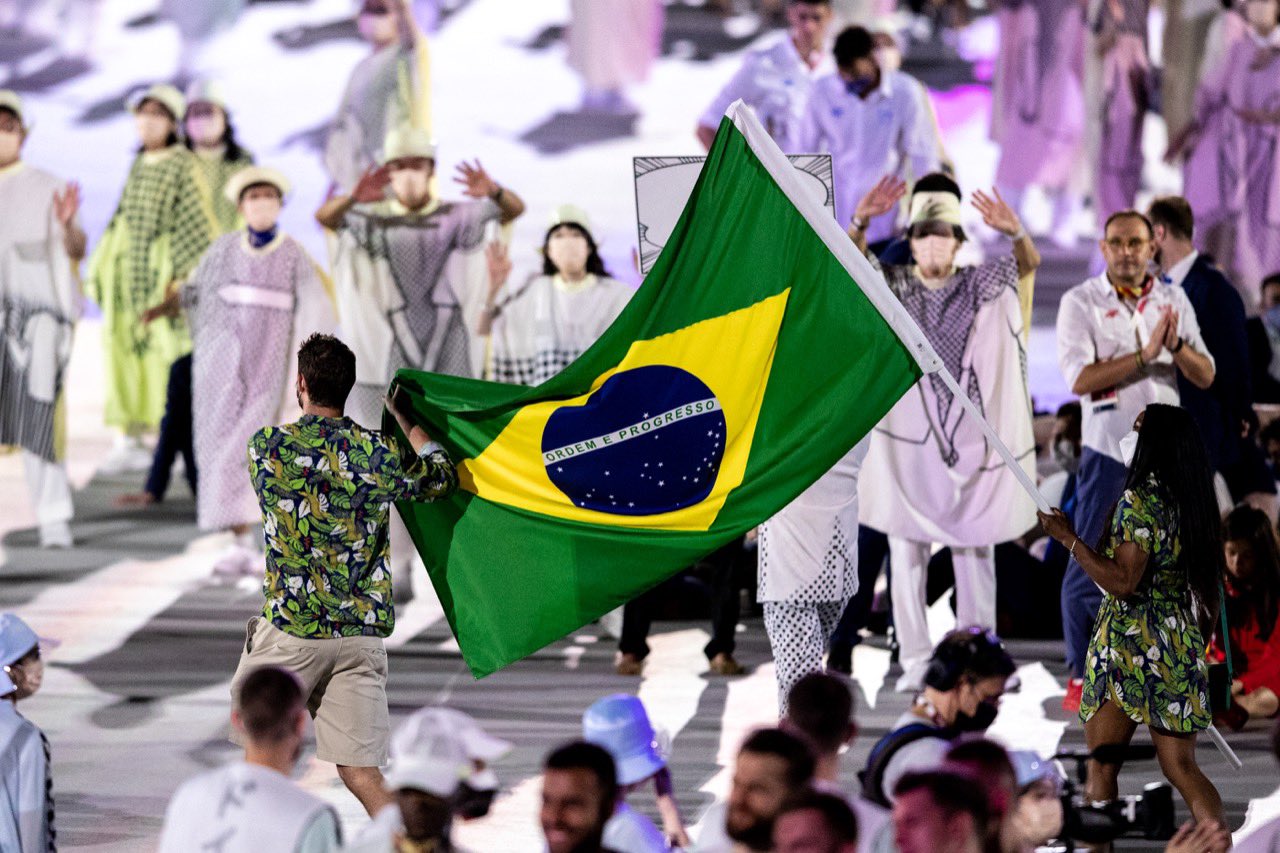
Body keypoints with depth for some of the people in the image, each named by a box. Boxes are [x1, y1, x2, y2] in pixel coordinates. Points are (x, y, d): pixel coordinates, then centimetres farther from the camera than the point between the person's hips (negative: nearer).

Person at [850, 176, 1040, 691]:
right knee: (907, 553, -1)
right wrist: (861, 221, -29)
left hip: (970, 443, 1)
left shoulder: (981, 287, 5)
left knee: (975, 553, 7)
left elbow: (1028, 264, -8)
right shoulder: (892, 288, 4)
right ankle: (915, 661, 3)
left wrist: (1014, 231, -30)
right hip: (907, 445, -1)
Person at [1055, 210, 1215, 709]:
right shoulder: (1081, 303, -3)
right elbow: (1080, 378, -15)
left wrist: (1177, 346, -15)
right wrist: (1146, 354, -20)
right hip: (1109, 451, -3)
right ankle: (1082, 677, 7)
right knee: (1089, 565, -3)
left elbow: (1206, 376, 5)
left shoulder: (1173, 300, 9)